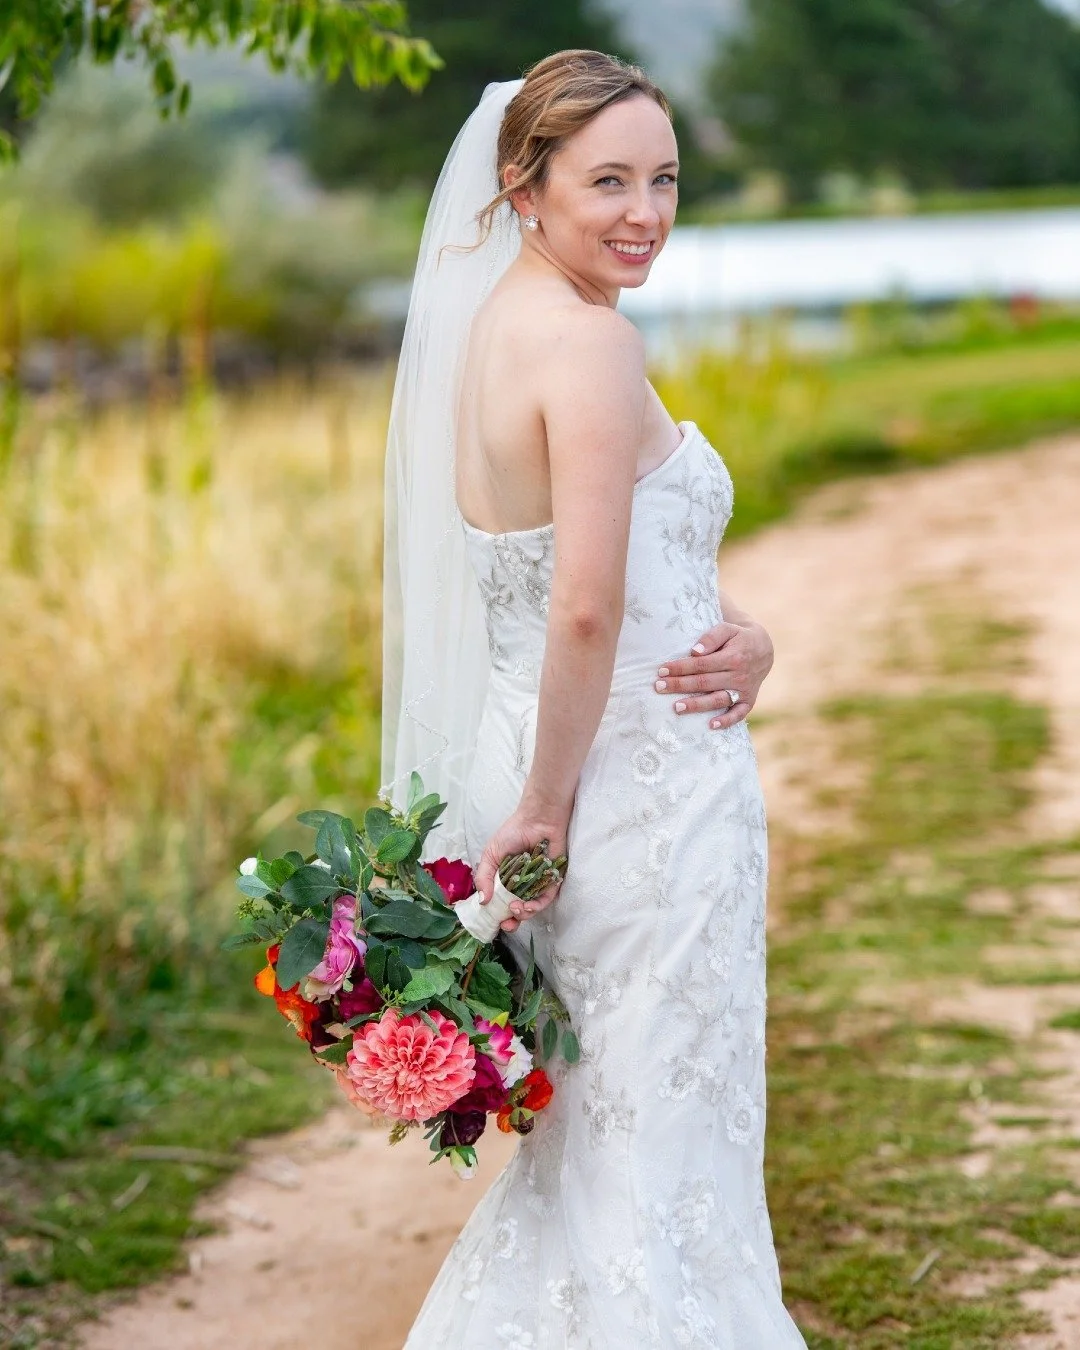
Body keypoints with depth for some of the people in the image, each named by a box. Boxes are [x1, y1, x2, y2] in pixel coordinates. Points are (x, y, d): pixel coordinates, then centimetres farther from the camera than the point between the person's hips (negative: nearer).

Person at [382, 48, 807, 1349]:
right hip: (643, 792, -9)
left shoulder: (493, 323, 11)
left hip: (551, 771, 9)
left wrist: (738, 640, -1)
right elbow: (587, 611, -25)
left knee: (588, 1139, 22)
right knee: (663, 1157, 3)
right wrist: (546, 810, -14)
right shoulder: (590, 342, -17)